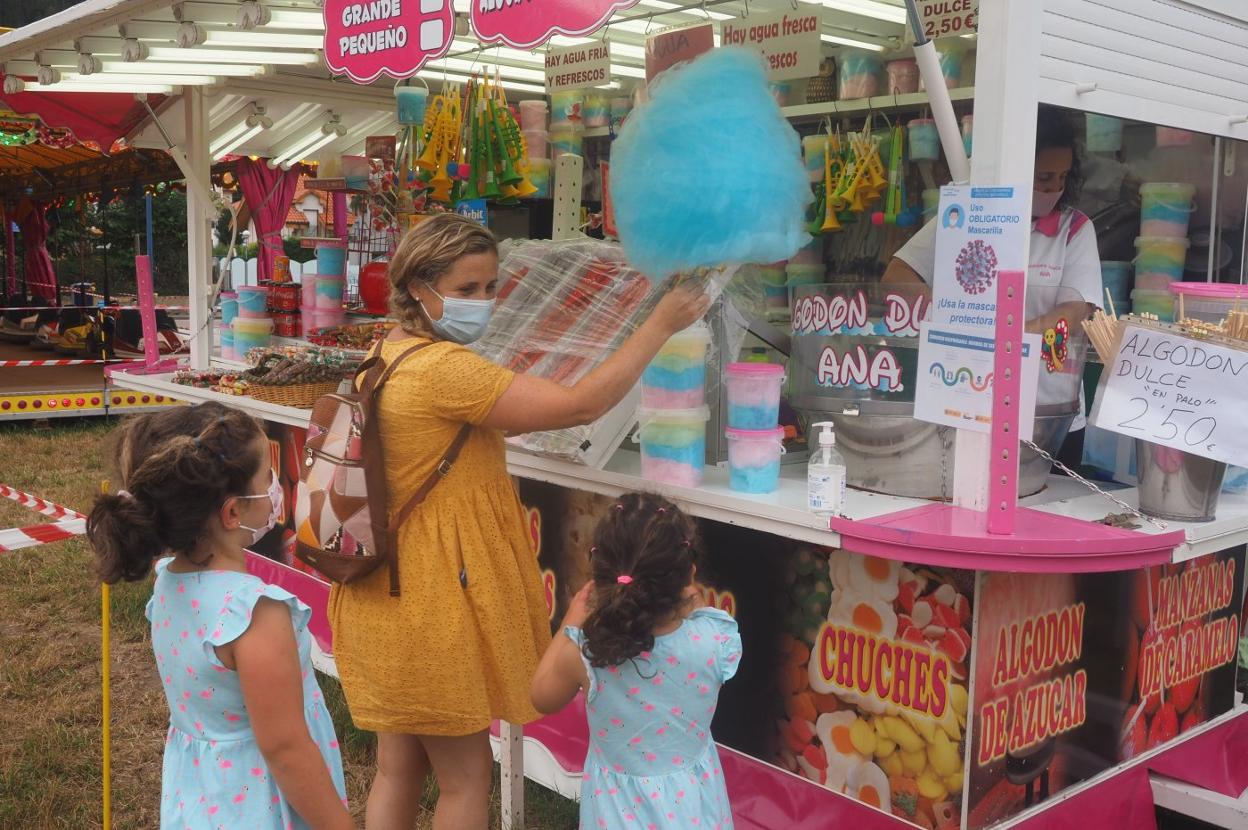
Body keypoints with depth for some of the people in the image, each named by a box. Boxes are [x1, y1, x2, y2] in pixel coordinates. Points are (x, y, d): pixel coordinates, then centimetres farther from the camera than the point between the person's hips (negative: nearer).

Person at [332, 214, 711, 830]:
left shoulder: (387, 356, 7)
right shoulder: (444, 368, -23)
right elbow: (580, 406, -24)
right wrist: (660, 324, -17)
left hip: (388, 588, 9)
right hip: (433, 594, -9)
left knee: (398, 769, 20)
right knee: (466, 775, 9)